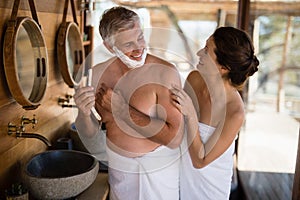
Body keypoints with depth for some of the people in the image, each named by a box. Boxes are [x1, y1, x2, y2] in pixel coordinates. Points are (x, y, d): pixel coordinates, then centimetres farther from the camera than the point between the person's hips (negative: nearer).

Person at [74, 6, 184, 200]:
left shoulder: (165, 73, -23)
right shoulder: (98, 73, -8)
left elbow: (174, 139, -27)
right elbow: (90, 132, -2)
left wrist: (123, 109, -27)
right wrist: (84, 113, -24)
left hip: (158, 167, -3)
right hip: (118, 165, 4)